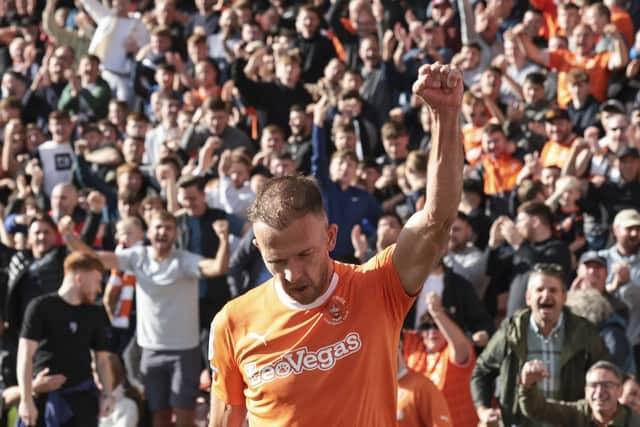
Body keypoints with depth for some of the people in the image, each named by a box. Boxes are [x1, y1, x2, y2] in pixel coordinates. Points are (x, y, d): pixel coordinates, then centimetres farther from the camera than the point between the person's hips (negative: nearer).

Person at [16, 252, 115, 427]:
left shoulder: (94, 314, 9)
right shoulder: (41, 307, -6)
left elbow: (102, 358, 16)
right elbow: (25, 355, -10)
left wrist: (107, 394, 3)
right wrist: (26, 399, -16)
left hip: (80, 396, 3)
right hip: (43, 395, -3)